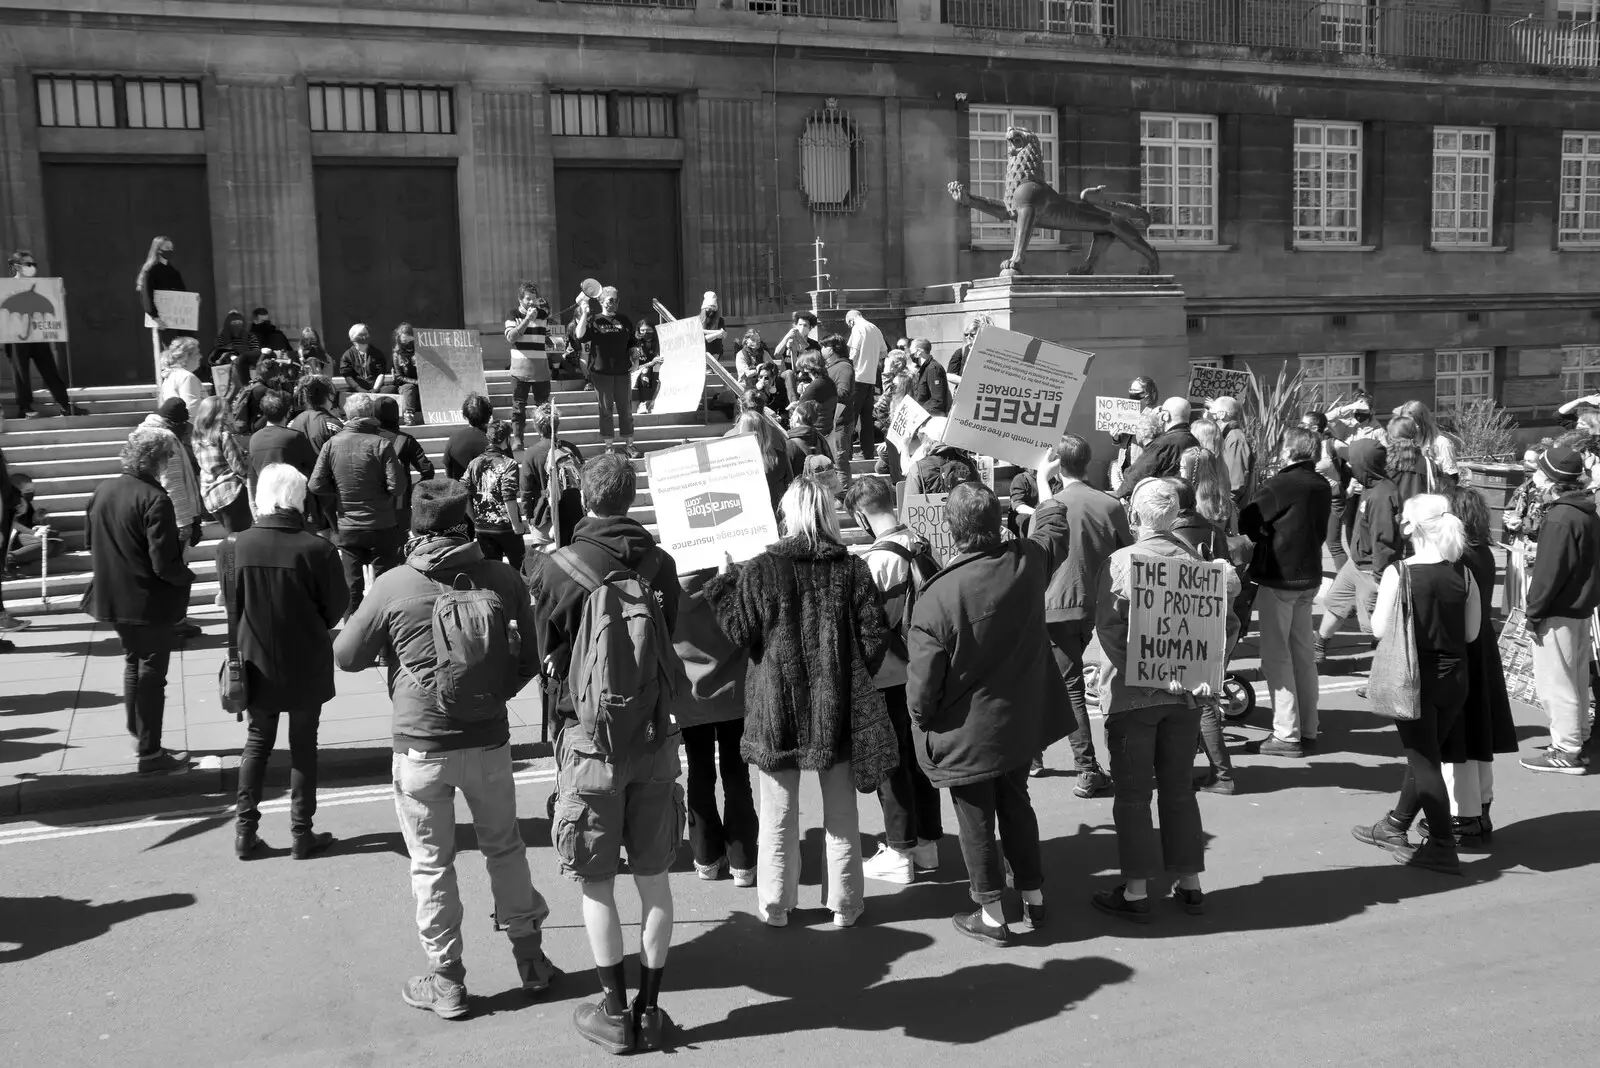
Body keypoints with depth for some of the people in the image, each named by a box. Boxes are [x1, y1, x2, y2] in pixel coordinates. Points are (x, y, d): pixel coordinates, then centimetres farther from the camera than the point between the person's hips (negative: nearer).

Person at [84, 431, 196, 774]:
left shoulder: (102, 491, 1)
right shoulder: (154, 500, -23)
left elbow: (93, 543, 13)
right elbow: (164, 563, -25)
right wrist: (188, 576, -6)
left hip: (113, 597, 8)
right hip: (151, 602, -8)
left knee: (134, 662, 24)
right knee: (152, 673, 4)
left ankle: (138, 733, 37)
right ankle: (150, 753, 12)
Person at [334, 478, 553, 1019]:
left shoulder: (393, 585, -12)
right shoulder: (502, 579, -6)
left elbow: (347, 657, 0)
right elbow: (531, 656, 3)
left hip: (421, 746, -2)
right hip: (489, 741, 2)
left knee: (432, 863, 12)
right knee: (504, 847, 20)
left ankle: (446, 981, 21)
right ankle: (530, 957, 31)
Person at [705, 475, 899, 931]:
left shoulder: (759, 570, -11)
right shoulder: (853, 569, -6)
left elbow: (742, 633, -6)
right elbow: (875, 635, -6)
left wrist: (724, 583, 6)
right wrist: (853, 679, 10)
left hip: (777, 707, -1)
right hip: (838, 705, 1)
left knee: (779, 814, 12)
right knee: (841, 811, 14)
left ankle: (774, 905, 21)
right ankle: (844, 903, 23)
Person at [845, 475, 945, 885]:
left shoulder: (877, 559, -21)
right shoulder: (922, 546, 0)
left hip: (888, 677, -7)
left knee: (891, 764, 6)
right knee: (919, 758, 16)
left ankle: (900, 854, 15)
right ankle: (927, 844, 27)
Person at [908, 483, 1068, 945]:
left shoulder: (937, 596, -27)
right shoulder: (1028, 562, -14)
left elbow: (923, 682, -20)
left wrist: (922, 718, -2)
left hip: (967, 733, -5)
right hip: (1021, 721, 5)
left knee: (976, 822, 11)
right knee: (1016, 805, 23)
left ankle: (991, 916, 24)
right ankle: (1034, 898, 35)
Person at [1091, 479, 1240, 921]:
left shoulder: (1119, 562, -11)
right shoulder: (1196, 561, 2)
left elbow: (1108, 630, -18)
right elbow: (1226, 624, 2)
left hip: (1131, 692, -4)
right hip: (1184, 694, 4)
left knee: (1132, 795, 5)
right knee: (1179, 789, 16)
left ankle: (1136, 892, 10)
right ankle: (1189, 885, 22)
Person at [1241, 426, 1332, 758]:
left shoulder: (1278, 485, -17)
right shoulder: (1323, 487, 4)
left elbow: (1244, 523, -14)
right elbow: (1321, 530, 14)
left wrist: (1262, 536, 5)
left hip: (1278, 577, -7)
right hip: (1310, 575, 7)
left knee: (1276, 655, -1)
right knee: (1303, 653, 15)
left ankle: (1287, 734, -1)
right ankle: (1308, 730, 22)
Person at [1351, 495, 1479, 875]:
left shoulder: (1398, 573, -15)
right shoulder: (1463, 574, -4)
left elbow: (1381, 629, -13)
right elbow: (1471, 632, 1)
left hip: (1413, 679, -5)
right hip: (1452, 677, 5)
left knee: (1423, 760, 5)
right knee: (1424, 756, 18)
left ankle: (1443, 846, 6)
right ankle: (1395, 828, 34)